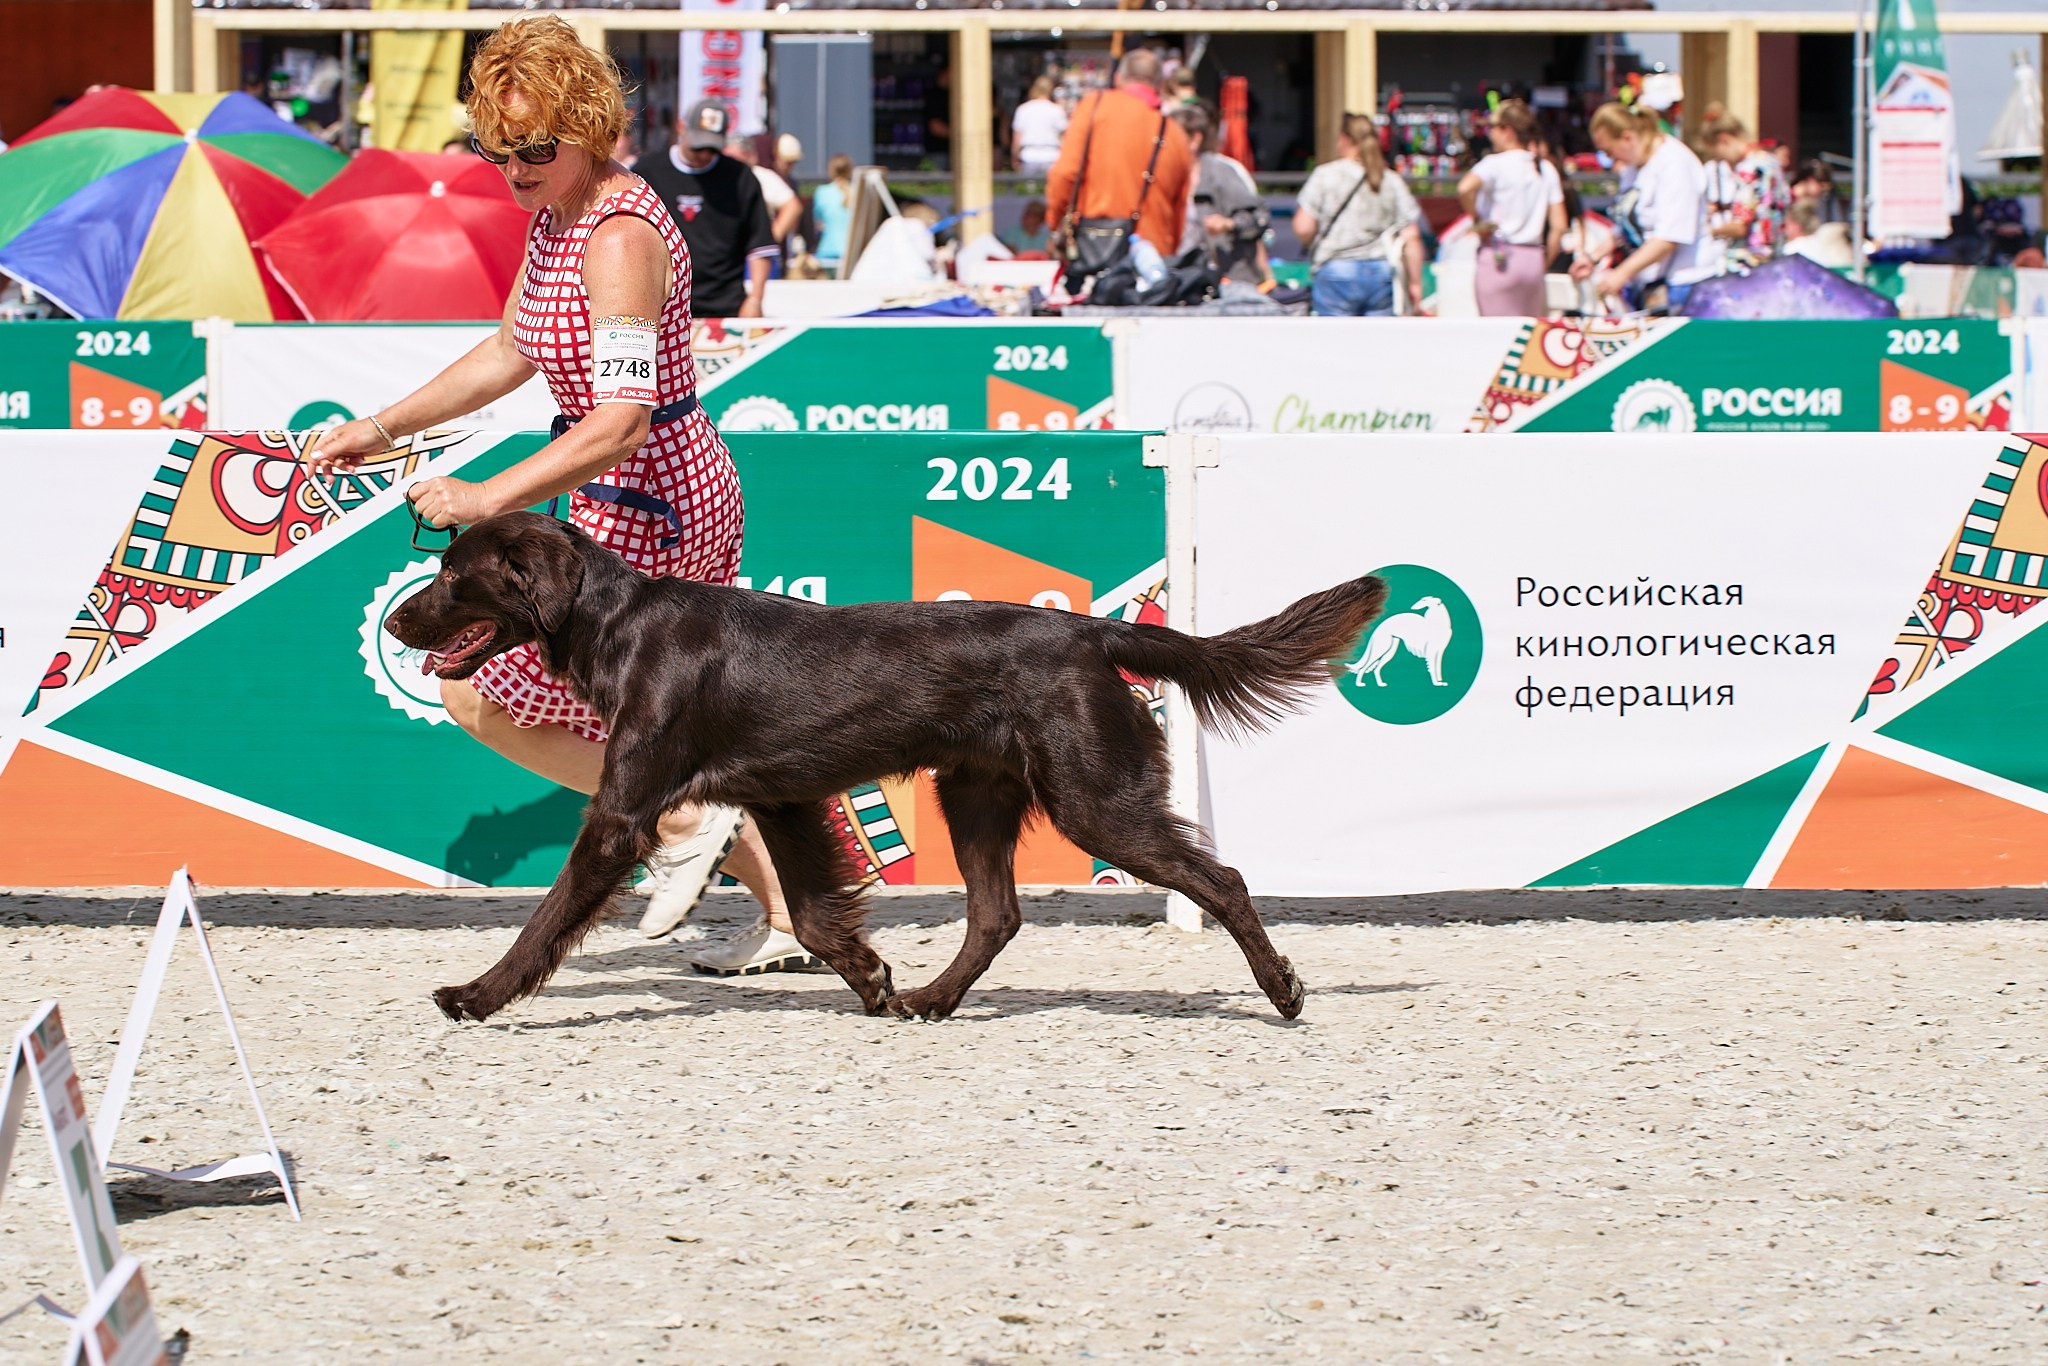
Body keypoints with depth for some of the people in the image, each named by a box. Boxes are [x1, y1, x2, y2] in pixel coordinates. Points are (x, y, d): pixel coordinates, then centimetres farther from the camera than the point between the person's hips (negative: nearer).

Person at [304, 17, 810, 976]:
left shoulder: (618, 239, -25)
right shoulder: (557, 213, 5)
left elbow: (620, 423, -32)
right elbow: (512, 353, 19)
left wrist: (486, 498, -37)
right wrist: (383, 428, 15)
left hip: (642, 513, -10)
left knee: (478, 695, -2)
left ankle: (680, 824, 1)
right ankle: (789, 921, 29)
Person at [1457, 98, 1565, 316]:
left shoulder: (1495, 164, -6)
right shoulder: (1546, 169, 10)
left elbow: (1465, 188, -28)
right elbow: (1558, 225, 7)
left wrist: (1476, 220, -11)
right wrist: (1543, 264, 15)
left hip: (1498, 256, -5)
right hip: (1533, 258, 5)